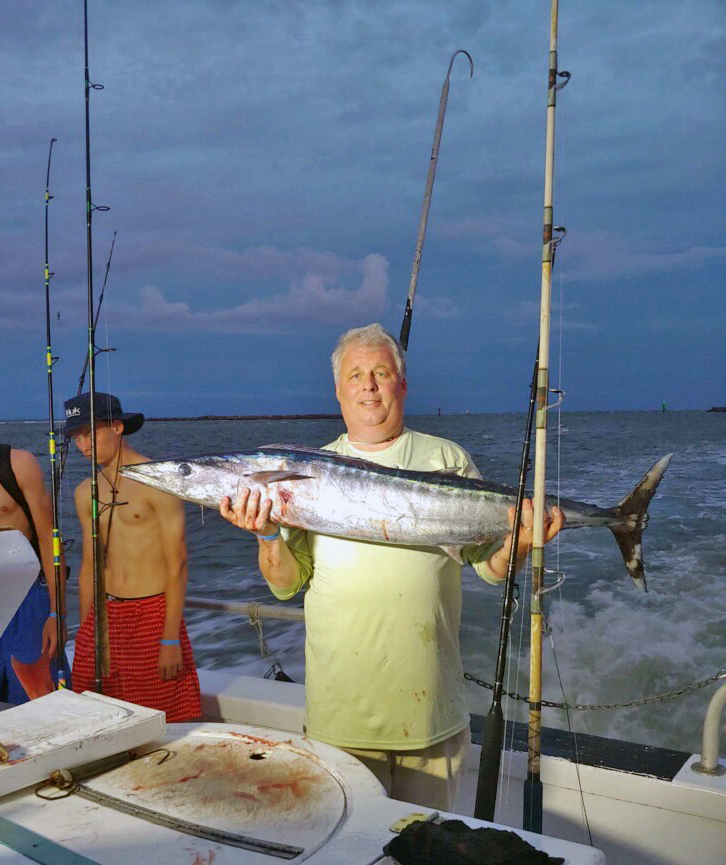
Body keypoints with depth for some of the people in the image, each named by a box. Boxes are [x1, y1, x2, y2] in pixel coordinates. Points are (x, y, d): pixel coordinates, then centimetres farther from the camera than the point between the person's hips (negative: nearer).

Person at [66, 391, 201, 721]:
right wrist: (85, 633, 14)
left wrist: (171, 639, -14)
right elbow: (90, 565, 16)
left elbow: (177, 565, -11)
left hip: (154, 613, -6)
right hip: (106, 615, 6)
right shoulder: (86, 492, 11)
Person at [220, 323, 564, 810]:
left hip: (430, 708, 0)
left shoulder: (447, 460, 4)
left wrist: (520, 543, -16)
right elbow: (286, 584, 3)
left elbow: (492, 566, 4)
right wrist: (268, 534, -15)